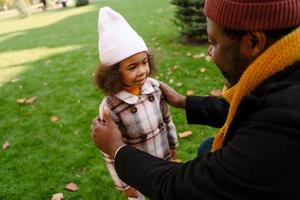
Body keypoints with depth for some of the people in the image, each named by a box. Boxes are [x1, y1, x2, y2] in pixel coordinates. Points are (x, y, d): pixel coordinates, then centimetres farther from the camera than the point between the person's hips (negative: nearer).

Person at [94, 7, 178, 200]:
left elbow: (167, 120, 0)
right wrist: (124, 184, -9)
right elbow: (110, 152, -19)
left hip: (163, 161, 4)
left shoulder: (155, 87, -17)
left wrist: (173, 145, 12)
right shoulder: (110, 108, -30)